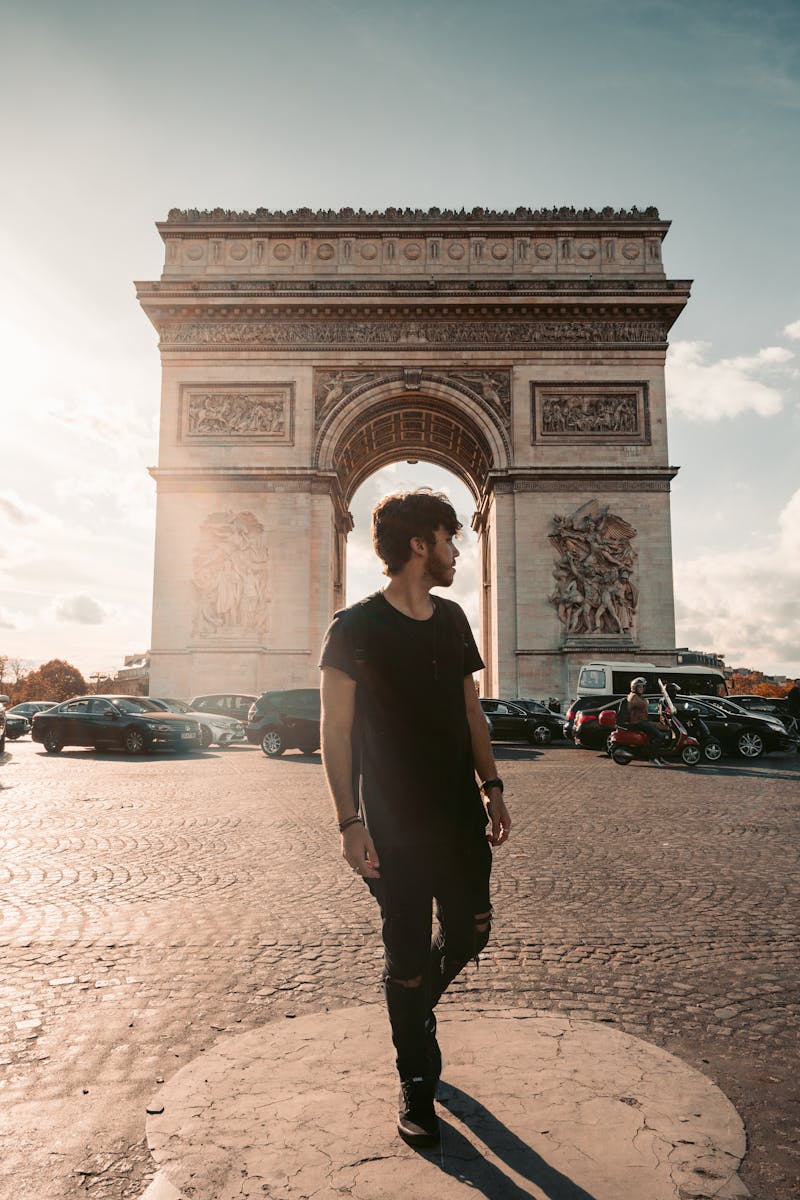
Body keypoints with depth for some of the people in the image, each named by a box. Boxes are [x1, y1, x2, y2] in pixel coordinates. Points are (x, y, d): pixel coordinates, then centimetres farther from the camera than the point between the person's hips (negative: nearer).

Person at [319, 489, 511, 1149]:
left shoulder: (452, 618, 8)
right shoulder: (356, 627, -11)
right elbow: (336, 732, -11)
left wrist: (491, 786, 9)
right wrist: (350, 822, -15)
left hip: (460, 810, 6)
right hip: (394, 821, -6)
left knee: (472, 929, 13)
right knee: (407, 952, 5)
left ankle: (414, 1008, 43)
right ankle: (417, 1085, 27)